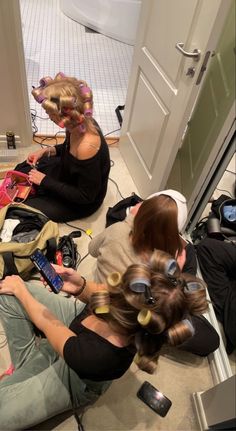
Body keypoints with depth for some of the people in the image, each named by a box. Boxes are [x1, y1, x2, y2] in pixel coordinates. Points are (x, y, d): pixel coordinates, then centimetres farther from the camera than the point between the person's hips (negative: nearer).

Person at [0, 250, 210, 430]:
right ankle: (30, 357, 18)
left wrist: (19, 288, -8)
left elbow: (47, 323, -26)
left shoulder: (96, 357, -45)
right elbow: (99, 294, -9)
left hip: (72, 378, -5)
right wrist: (81, 286, -33)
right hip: (75, 319, 5)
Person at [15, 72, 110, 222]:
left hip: (82, 201, -8)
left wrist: (45, 181, -23)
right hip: (69, 174, 8)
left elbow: (86, 196, -28)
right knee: (20, 170, 16)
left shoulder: (87, 147, -40)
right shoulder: (80, 122, -17)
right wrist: (46, 151, -9)